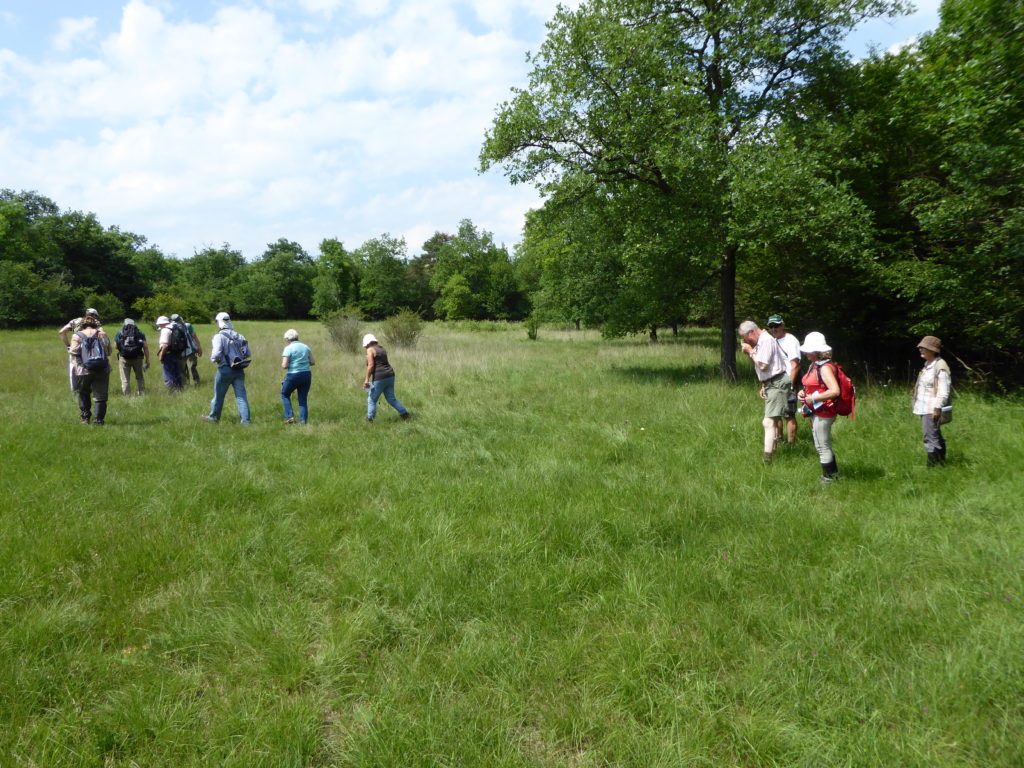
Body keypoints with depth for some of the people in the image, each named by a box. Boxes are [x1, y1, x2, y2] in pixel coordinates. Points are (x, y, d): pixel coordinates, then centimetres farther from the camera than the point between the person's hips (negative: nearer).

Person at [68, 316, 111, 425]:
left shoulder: (77, 335, 4)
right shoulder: (101, 334, 6)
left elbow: (74, 352, -7)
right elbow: (109, 351, 6)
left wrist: (69, 348, 15)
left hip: (84, 370, 0)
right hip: (102, 370, 0)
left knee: (83, 393, 21)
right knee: (100, 396, 5)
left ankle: (85, 417, 19)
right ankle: (98, 420, 0)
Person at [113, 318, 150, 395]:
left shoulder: (119, 333, 9)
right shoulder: (140, 333, 8)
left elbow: (115, 346, 13)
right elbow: (145, 347, 0)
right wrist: (147, 361, 2)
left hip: (123, 358, 0)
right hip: (137, 358, 0)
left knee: (125, 380, 5)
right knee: (139, 377, 14)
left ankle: (127, 396, 4)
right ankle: (141, 394, 9)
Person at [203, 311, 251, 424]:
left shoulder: (219, 337, -12)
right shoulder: (239, 336, 4)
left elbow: (217, 354, -20)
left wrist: (212, 359, 1)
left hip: (225, 369, -4)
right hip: (239, 370, 4)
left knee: (219, 394, 13)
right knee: (241, 395, 5)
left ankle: (214, 416, 29)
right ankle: (245, 418, 0)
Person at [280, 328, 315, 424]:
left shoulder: (288, 348, -10)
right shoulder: (305, 347, 6)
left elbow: (284, 366, -15)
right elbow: (313, 362, 9)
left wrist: (284, 364, 7)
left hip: (293, 376, -5)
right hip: (307, 374, 5)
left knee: (285, 394, 19)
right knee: (303, 399, 12)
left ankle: (290, 416, 9)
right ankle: (303, 421, 6)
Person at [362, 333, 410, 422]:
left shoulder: (370, 350, -6)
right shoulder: (382, 349, 17)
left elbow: (371, 365, -16)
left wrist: (367, 379, -13)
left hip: (379, 378, -7)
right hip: (390, 376, 8)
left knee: (372, 400, 5)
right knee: (391, 399, 16)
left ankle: (369, 420, 6)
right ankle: (405, 414, 13)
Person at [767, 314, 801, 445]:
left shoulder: (790, 341, -10)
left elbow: (795, 366, -17)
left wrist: (790, 386, -21)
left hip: (788, 382, -8)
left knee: (789, 415, -6)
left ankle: (791, 443, -1)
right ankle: (778, 439, 28)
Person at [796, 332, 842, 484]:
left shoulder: (825, 368, -21)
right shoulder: (814, 366, 9)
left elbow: (835, 391, -31)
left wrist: (813, 398, -25)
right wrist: (802, 393, 3)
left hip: (823, 413, -10)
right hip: (816, 413, 10)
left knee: (822, 447, 3)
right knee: (824, 445, 23)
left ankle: (827, 478, 16)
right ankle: (833, 471, 39)